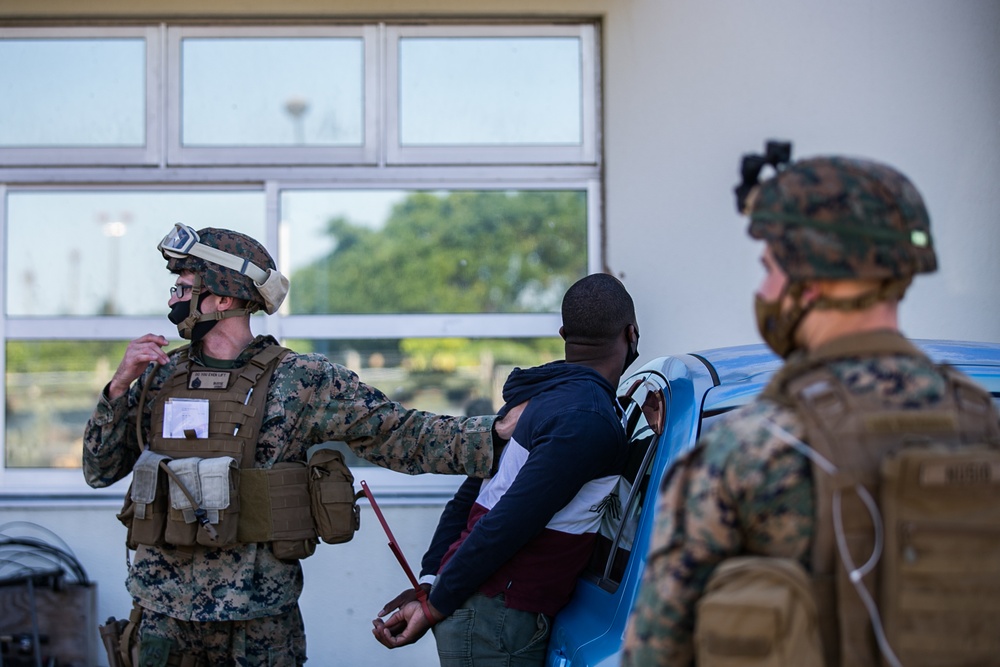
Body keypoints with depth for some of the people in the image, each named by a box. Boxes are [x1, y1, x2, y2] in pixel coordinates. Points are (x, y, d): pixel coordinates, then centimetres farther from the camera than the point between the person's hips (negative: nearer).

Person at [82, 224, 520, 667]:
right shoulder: (160, 377, 7)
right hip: (161, 610, 3)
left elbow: (400, 435, -9)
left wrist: (496, 434, -21)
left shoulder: (301, 381, -6)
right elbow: (99, 471, 9)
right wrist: (119, 386, -5)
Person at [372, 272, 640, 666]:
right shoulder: (590, 421, -17)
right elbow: (506, 525, -20)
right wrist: (435, 606, -13)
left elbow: (467, 499, 14)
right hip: (495, 628, -9)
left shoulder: (537, 396, 13)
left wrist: (428, 583, 10)